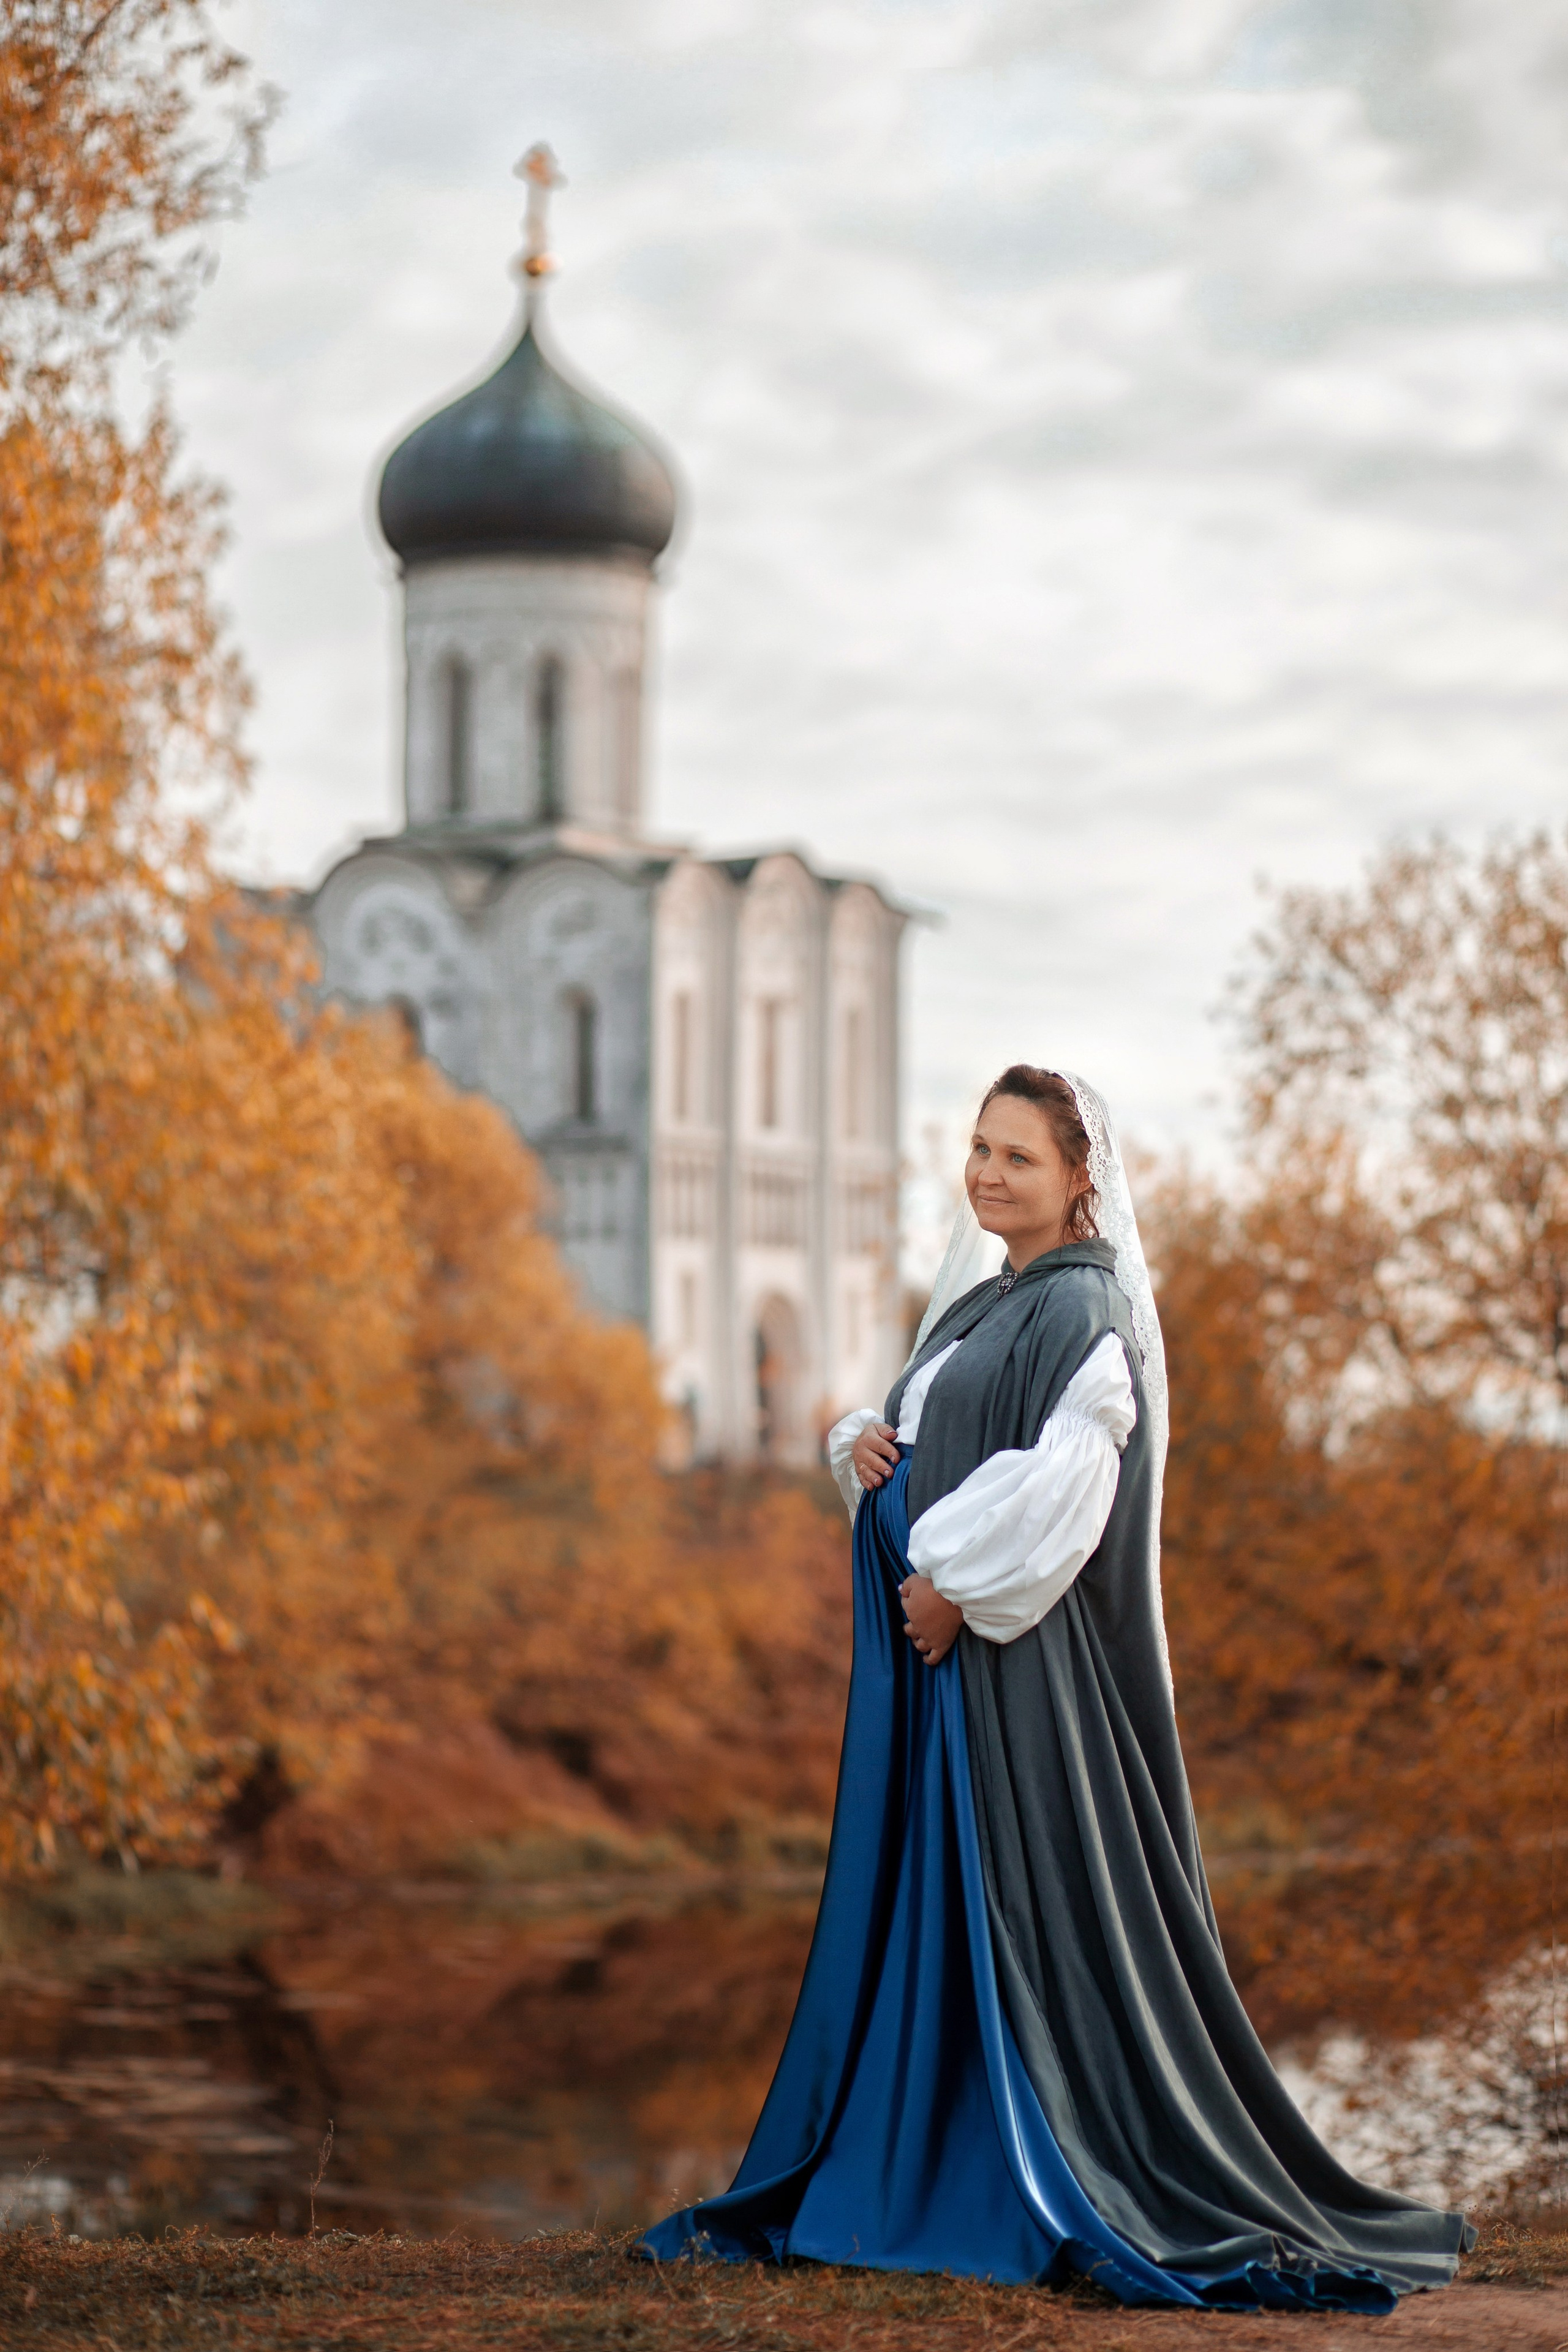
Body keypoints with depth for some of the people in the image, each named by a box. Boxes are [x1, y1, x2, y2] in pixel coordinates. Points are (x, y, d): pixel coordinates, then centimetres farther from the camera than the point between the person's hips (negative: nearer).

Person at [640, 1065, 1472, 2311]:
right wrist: (865, 1444, 1)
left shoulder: (1083, 1307, -10)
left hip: (1029, 1654, -9)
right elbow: (915, 1438, 23)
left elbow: (1068, 1474, -22)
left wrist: (958, 1583, -19)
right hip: (933, 1648, 9)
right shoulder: (977, 1306, 17)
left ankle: (1079, 2190, -1)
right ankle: (926, 2169, 16)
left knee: (1035, 1902, -7)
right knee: (925, 1897, 10)